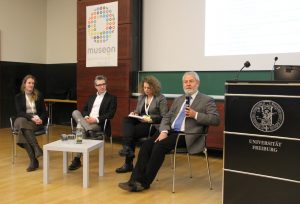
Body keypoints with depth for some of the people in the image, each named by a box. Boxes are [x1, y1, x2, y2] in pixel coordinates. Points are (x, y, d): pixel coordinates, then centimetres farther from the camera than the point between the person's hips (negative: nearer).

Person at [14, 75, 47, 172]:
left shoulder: (39, 95, 13)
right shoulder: (18, 96, 11)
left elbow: (44, 111, 10)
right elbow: (19, 112, -2)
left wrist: (41, 119, -13)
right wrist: (31, 118, -19)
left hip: (37, 120, -1)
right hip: (23, 119, 1)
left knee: (23, 127, -36)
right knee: (21, 121, -38)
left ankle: (33, 160, -40)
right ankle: (37, 149, -45)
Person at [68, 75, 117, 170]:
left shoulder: (112, 98, 7)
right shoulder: (91, 97, 26)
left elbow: (110, 114, -5)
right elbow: (84, 110, 18)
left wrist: (96, 119, -18)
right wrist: (86, 117, -8)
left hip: (99, 124, -5)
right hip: (87, 121, 5)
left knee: (83, 131, -37)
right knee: (75, 112, -28)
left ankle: (77, 159, -28)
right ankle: (89, 130, -44)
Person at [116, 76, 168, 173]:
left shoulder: (161, 99, -1)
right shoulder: (141, 97, 18)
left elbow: (164, 117, -8)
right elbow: (137, 111, 23)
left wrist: (150, 119, -19)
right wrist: (134, 113, -2)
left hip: (154, 125, -6)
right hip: (141, 122, 6)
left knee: (133, 132, -28)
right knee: (126, 120, -25)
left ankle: (128, 163, -18)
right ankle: (127, 147, -34)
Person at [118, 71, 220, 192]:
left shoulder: (207, 100, 3)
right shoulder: (178, 100, 21)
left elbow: (216, 120, -6)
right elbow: (167, 117, 15)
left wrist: (195, 115, -16)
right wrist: (163, 131, -6)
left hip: (186, 135, -6)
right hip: (170, 131, 6)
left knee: (159, 146, -27)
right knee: (146, 145, -17)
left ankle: (145, 182, -17)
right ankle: (136, 180, -17)